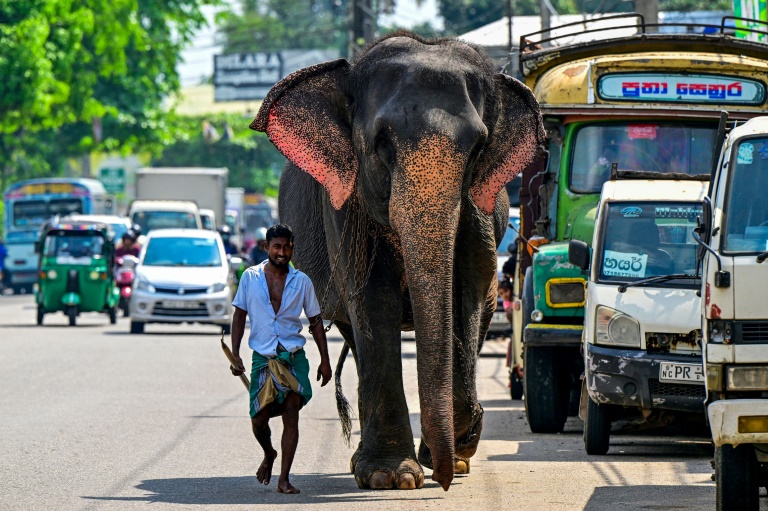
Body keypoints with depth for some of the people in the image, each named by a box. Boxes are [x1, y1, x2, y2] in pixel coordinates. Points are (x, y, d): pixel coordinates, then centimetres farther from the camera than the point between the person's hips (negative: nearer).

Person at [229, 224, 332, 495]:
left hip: (293, 355, 0)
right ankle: (269, 454, 33)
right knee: (259, 419, -2)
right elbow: (239, 316, 8)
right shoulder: (251, 277, 3)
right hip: (262, 357, 0)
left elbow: (315, 321, 12)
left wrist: (324, 360, 8)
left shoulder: (301, 281, 4)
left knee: (291, 412, -13)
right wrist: (235, 354, -1)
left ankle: (284, 479, -11)